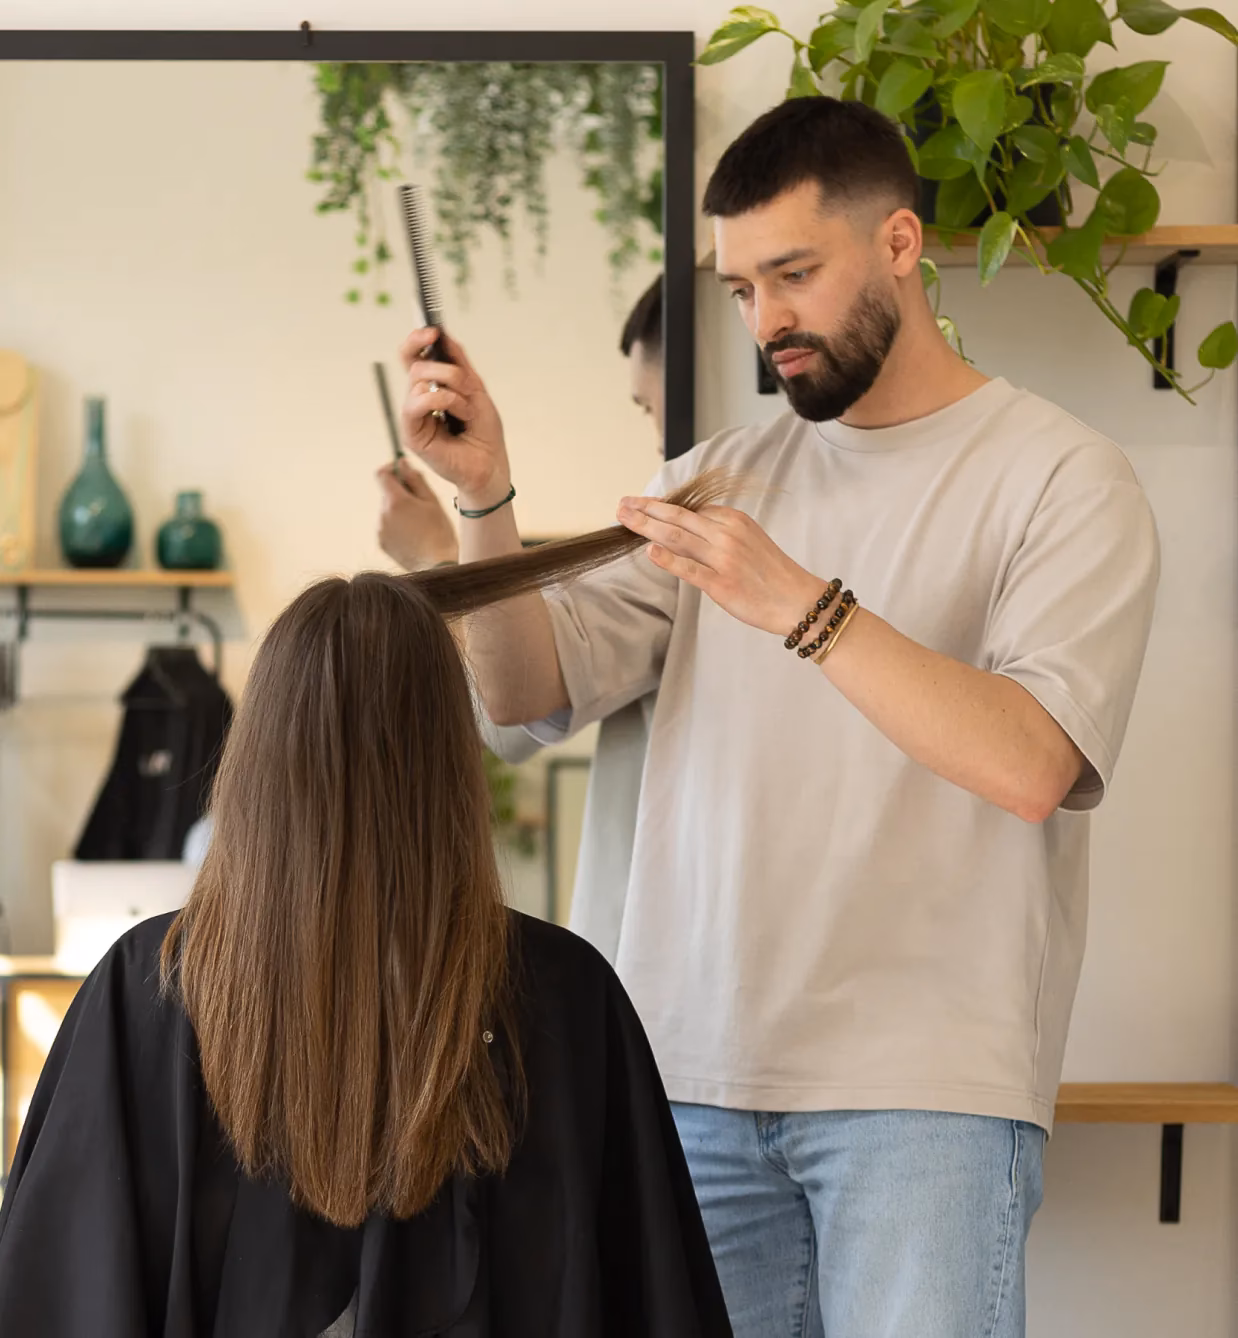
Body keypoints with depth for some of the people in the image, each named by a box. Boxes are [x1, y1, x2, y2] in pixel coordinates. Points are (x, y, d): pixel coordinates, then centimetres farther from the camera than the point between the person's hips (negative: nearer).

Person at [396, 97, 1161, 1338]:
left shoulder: (1062, 477, -2)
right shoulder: (719, 477, 14)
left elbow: (1029, 765, -17)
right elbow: (530, 691, 7)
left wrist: (801, 605, -24)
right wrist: (484, 498, -8)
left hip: (923, 1090, -4)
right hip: (694, 1069, 4)